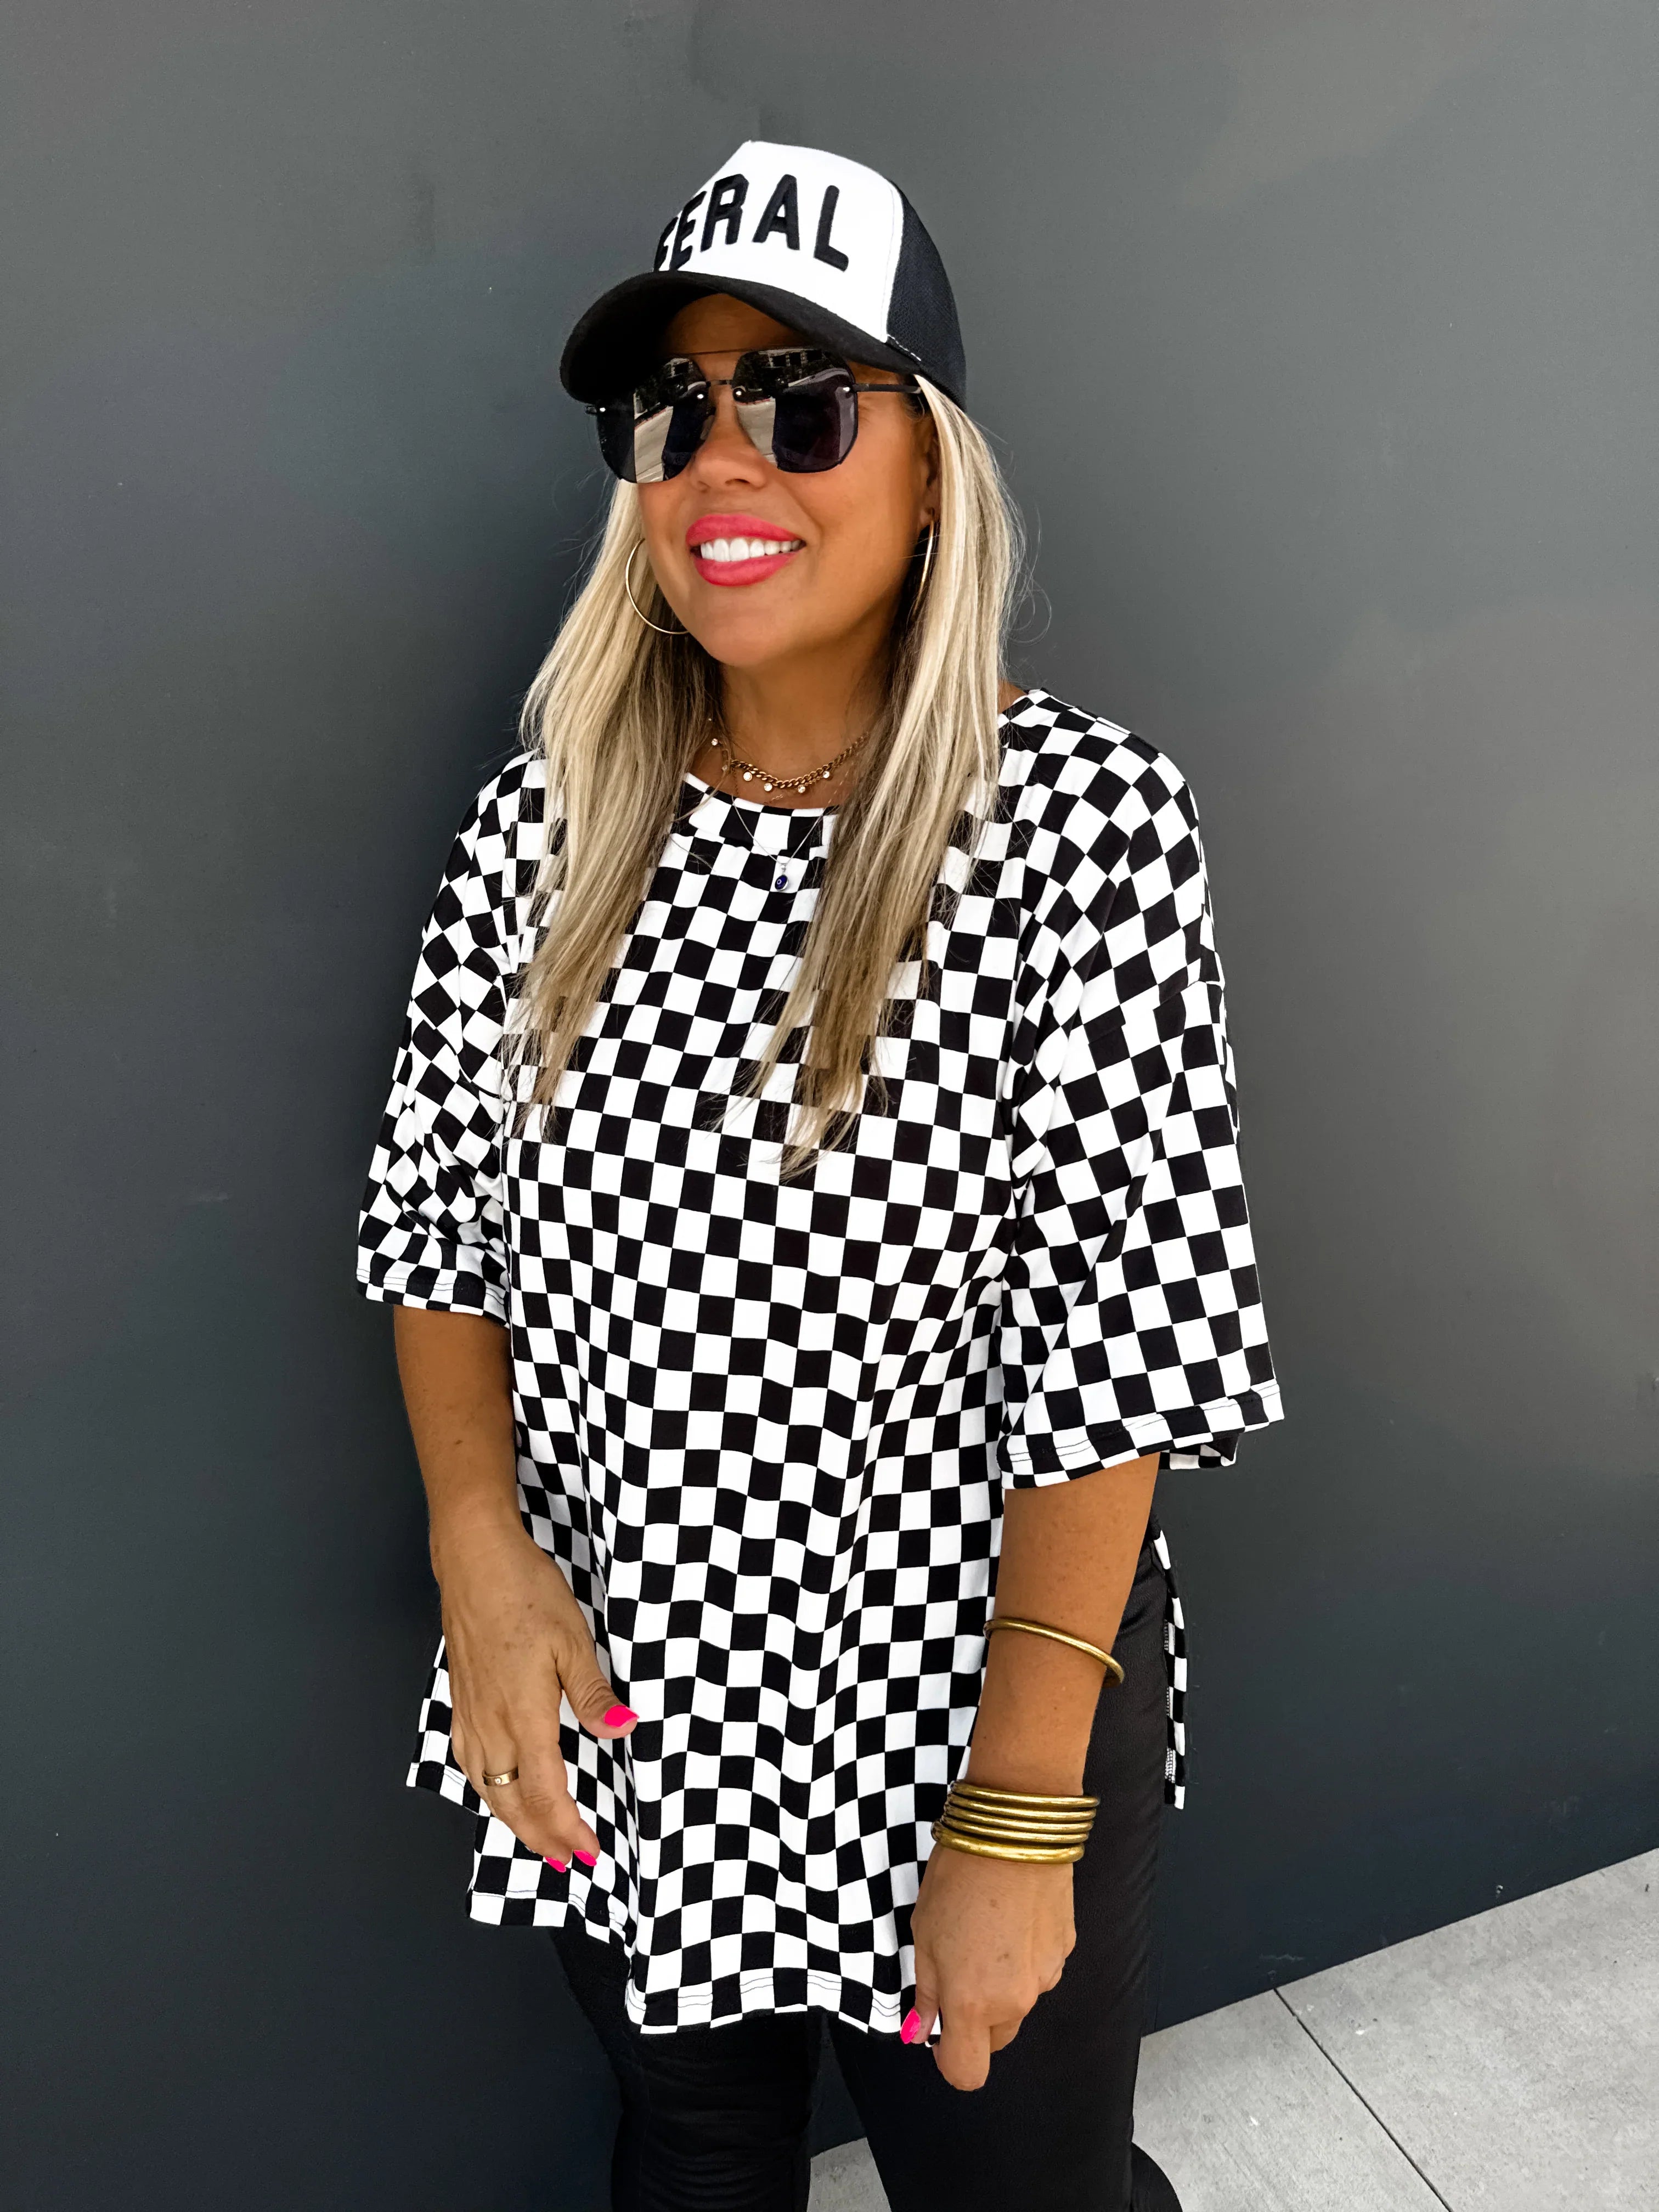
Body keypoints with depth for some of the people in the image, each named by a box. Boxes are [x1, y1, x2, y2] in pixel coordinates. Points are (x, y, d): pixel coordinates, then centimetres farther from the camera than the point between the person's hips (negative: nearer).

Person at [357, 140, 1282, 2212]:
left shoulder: (1086, 819, -17)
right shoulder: (550, 809, -4)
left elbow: (1119, 1340, -19)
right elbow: (437, 1211, 1)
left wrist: (1019, 1818, -18)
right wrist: (482, 1554, -11)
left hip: (955, 1701, -3)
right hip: (609, 1694, 4)